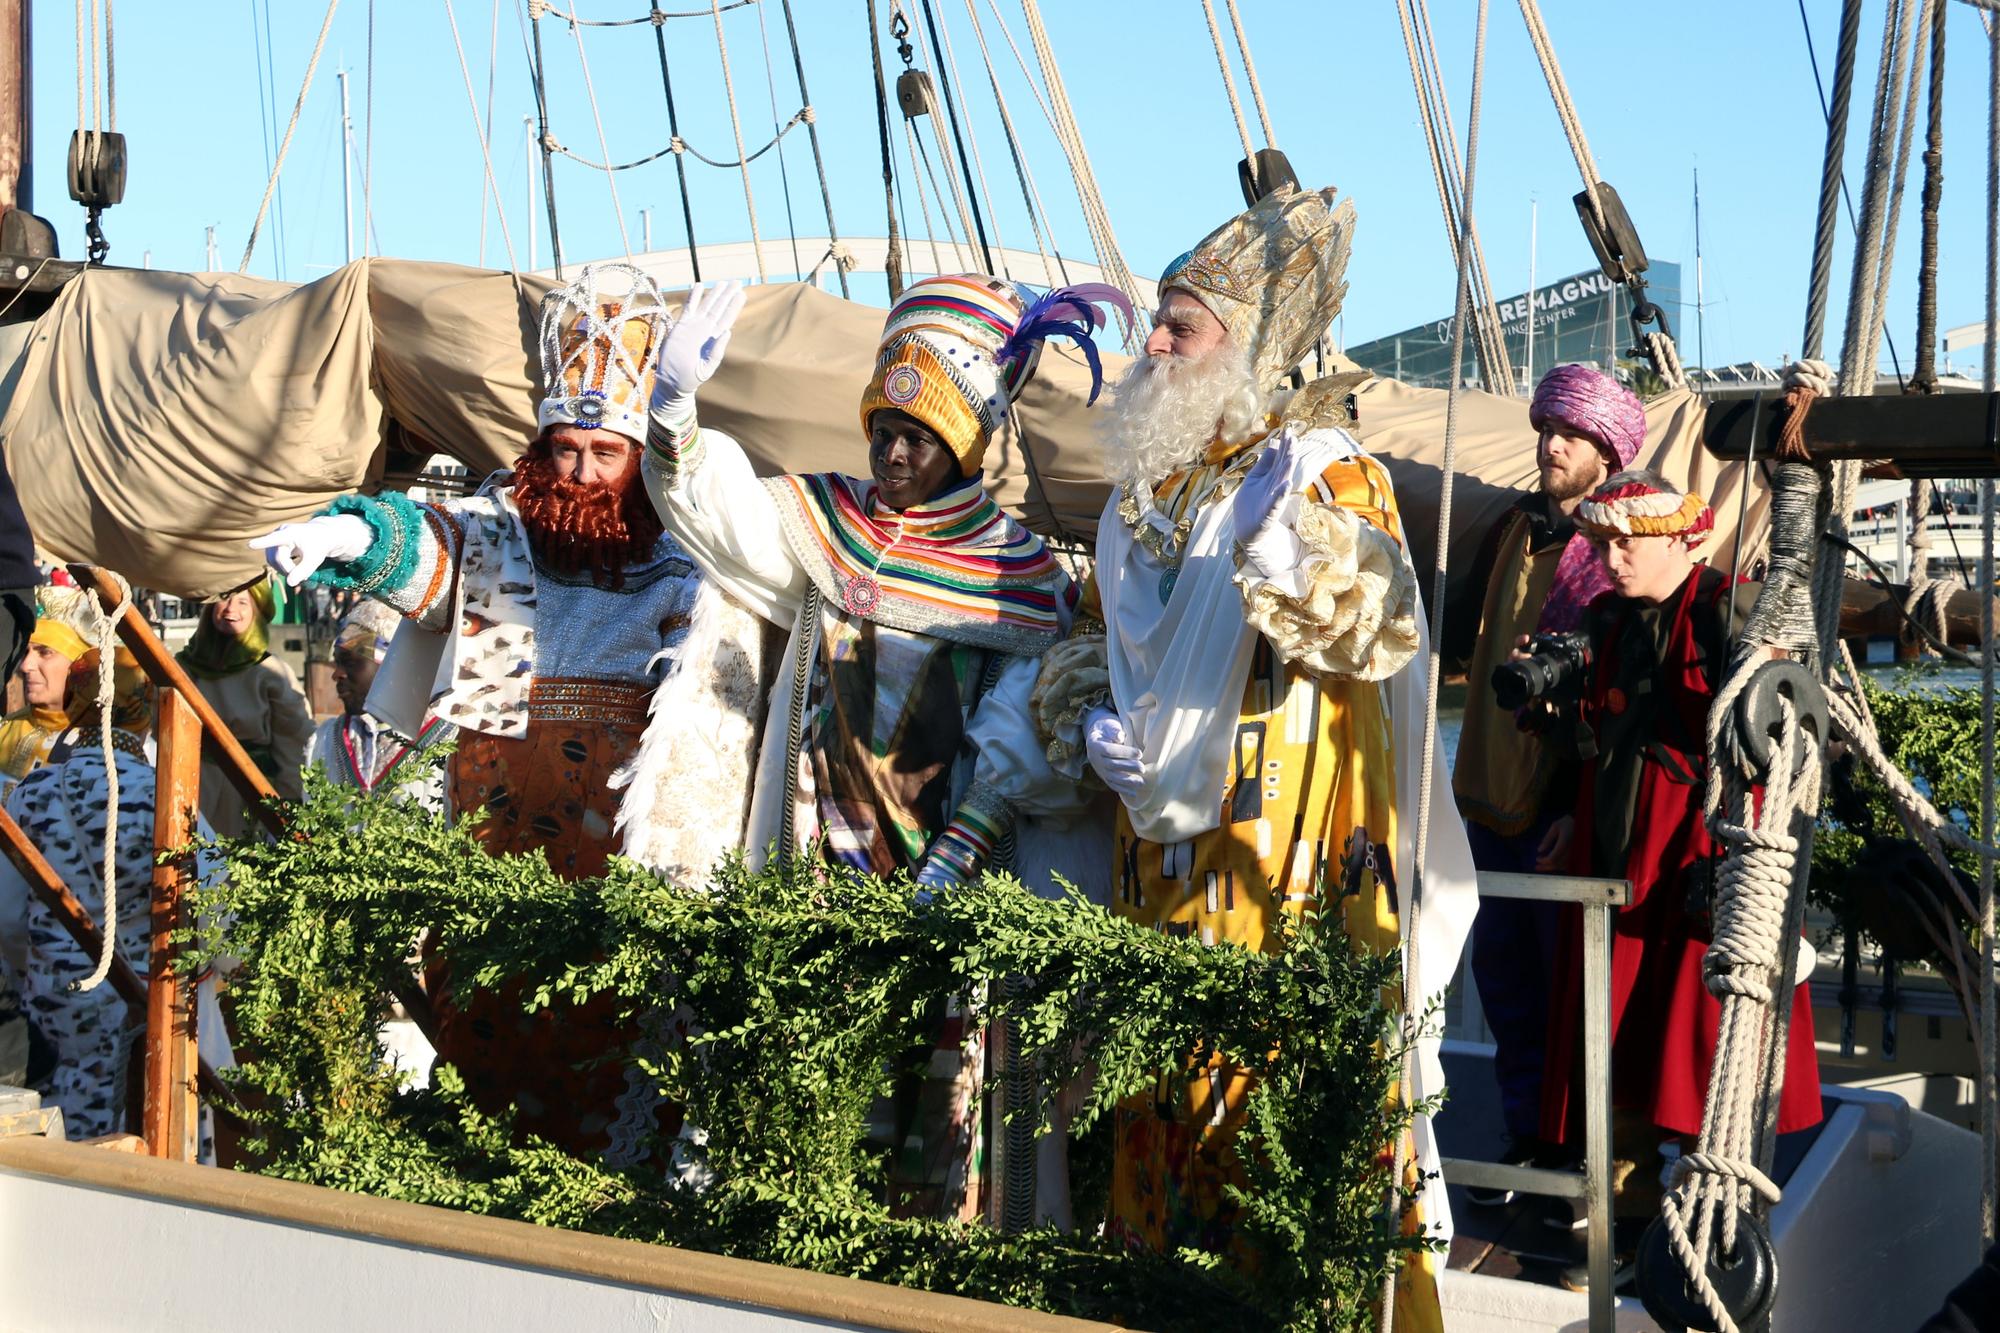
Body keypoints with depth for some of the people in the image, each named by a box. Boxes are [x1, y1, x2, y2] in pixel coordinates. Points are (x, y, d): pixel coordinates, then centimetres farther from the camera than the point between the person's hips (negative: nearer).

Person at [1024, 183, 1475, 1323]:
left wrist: (1281, 532, -31)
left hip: (1287, 867, -6)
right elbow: (1090, 640, 25)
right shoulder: (1145, 490, 17)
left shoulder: (1323, 467, -3)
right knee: (1165, 1110, 10)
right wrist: (1087, 720, 5)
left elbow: (1371, 633, -17)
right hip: (1162, 852, 7)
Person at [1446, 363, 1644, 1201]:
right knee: (1503, 971, 12)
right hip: (1495, 789, 7)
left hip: (1566, 806, -7)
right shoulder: (1512, 531, 12)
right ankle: (1527, 1136, 23)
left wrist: (1583, 806, -19)